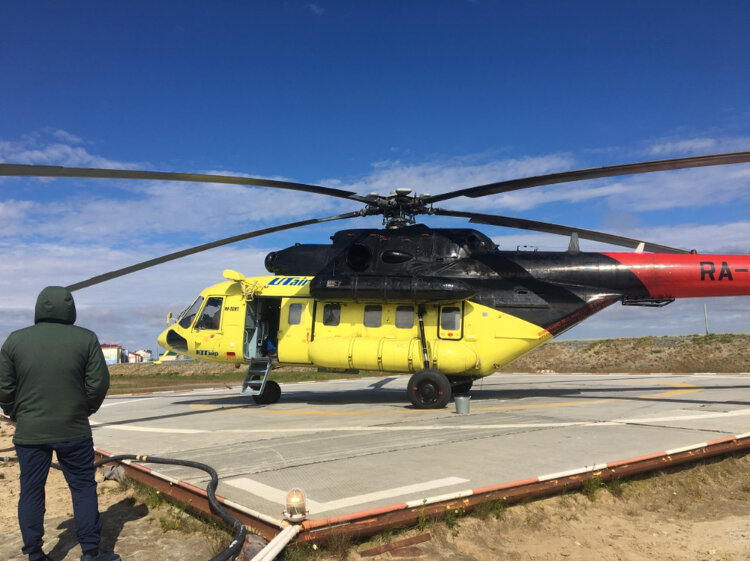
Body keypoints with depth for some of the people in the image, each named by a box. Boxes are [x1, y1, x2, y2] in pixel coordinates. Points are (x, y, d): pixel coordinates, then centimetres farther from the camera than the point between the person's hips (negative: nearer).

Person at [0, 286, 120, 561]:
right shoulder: (86, 339, -6)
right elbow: (99, 383, -6)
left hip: (30, 433, 2)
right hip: (74, 430, -1)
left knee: (31, 492, 13)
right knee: (83, 487, 9)